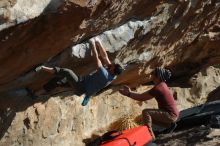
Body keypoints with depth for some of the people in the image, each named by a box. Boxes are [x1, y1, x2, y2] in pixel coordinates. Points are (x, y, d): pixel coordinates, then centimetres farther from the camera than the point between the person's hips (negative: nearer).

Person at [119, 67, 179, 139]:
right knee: (150, 117, 24)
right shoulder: (162, 85, 7)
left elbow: (141, 97, -18)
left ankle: (150, 136, -17)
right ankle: (169, 124, 20)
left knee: (145, 112, -19)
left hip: (170, 115, -10)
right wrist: (129, 92, 4)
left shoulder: (158, 88, -22)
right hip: (172, 114, 10)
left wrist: (128, 94, -8)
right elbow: (144, 95, 10)